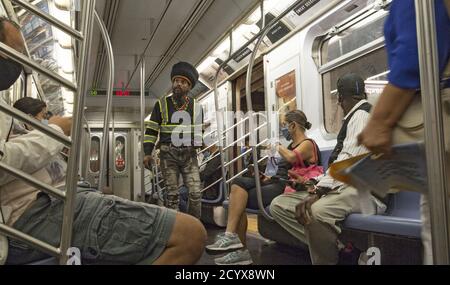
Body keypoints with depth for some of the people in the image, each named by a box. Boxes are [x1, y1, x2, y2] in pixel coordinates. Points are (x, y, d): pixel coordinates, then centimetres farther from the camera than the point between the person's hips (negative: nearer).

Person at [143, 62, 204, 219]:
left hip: (189, 153, 1)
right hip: (168, 153, -1)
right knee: (172, 193, 1)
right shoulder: (161, 104, 3)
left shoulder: (196, 107, 7)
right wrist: (147, 153, -2)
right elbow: (151, 130, 4)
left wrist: (197, 146, 3)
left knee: (195, 193, -5)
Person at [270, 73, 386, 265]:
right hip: (343, 186, 10)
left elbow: (348, 160, -19)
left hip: (363, 189, -10)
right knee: (278, 205, 0)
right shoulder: (355, 117, 22)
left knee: (317, 211, -42)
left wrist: (318, 192, -26)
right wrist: (317, 186, 12)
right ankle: (336, 244, -12)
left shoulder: (361, 114, -6)